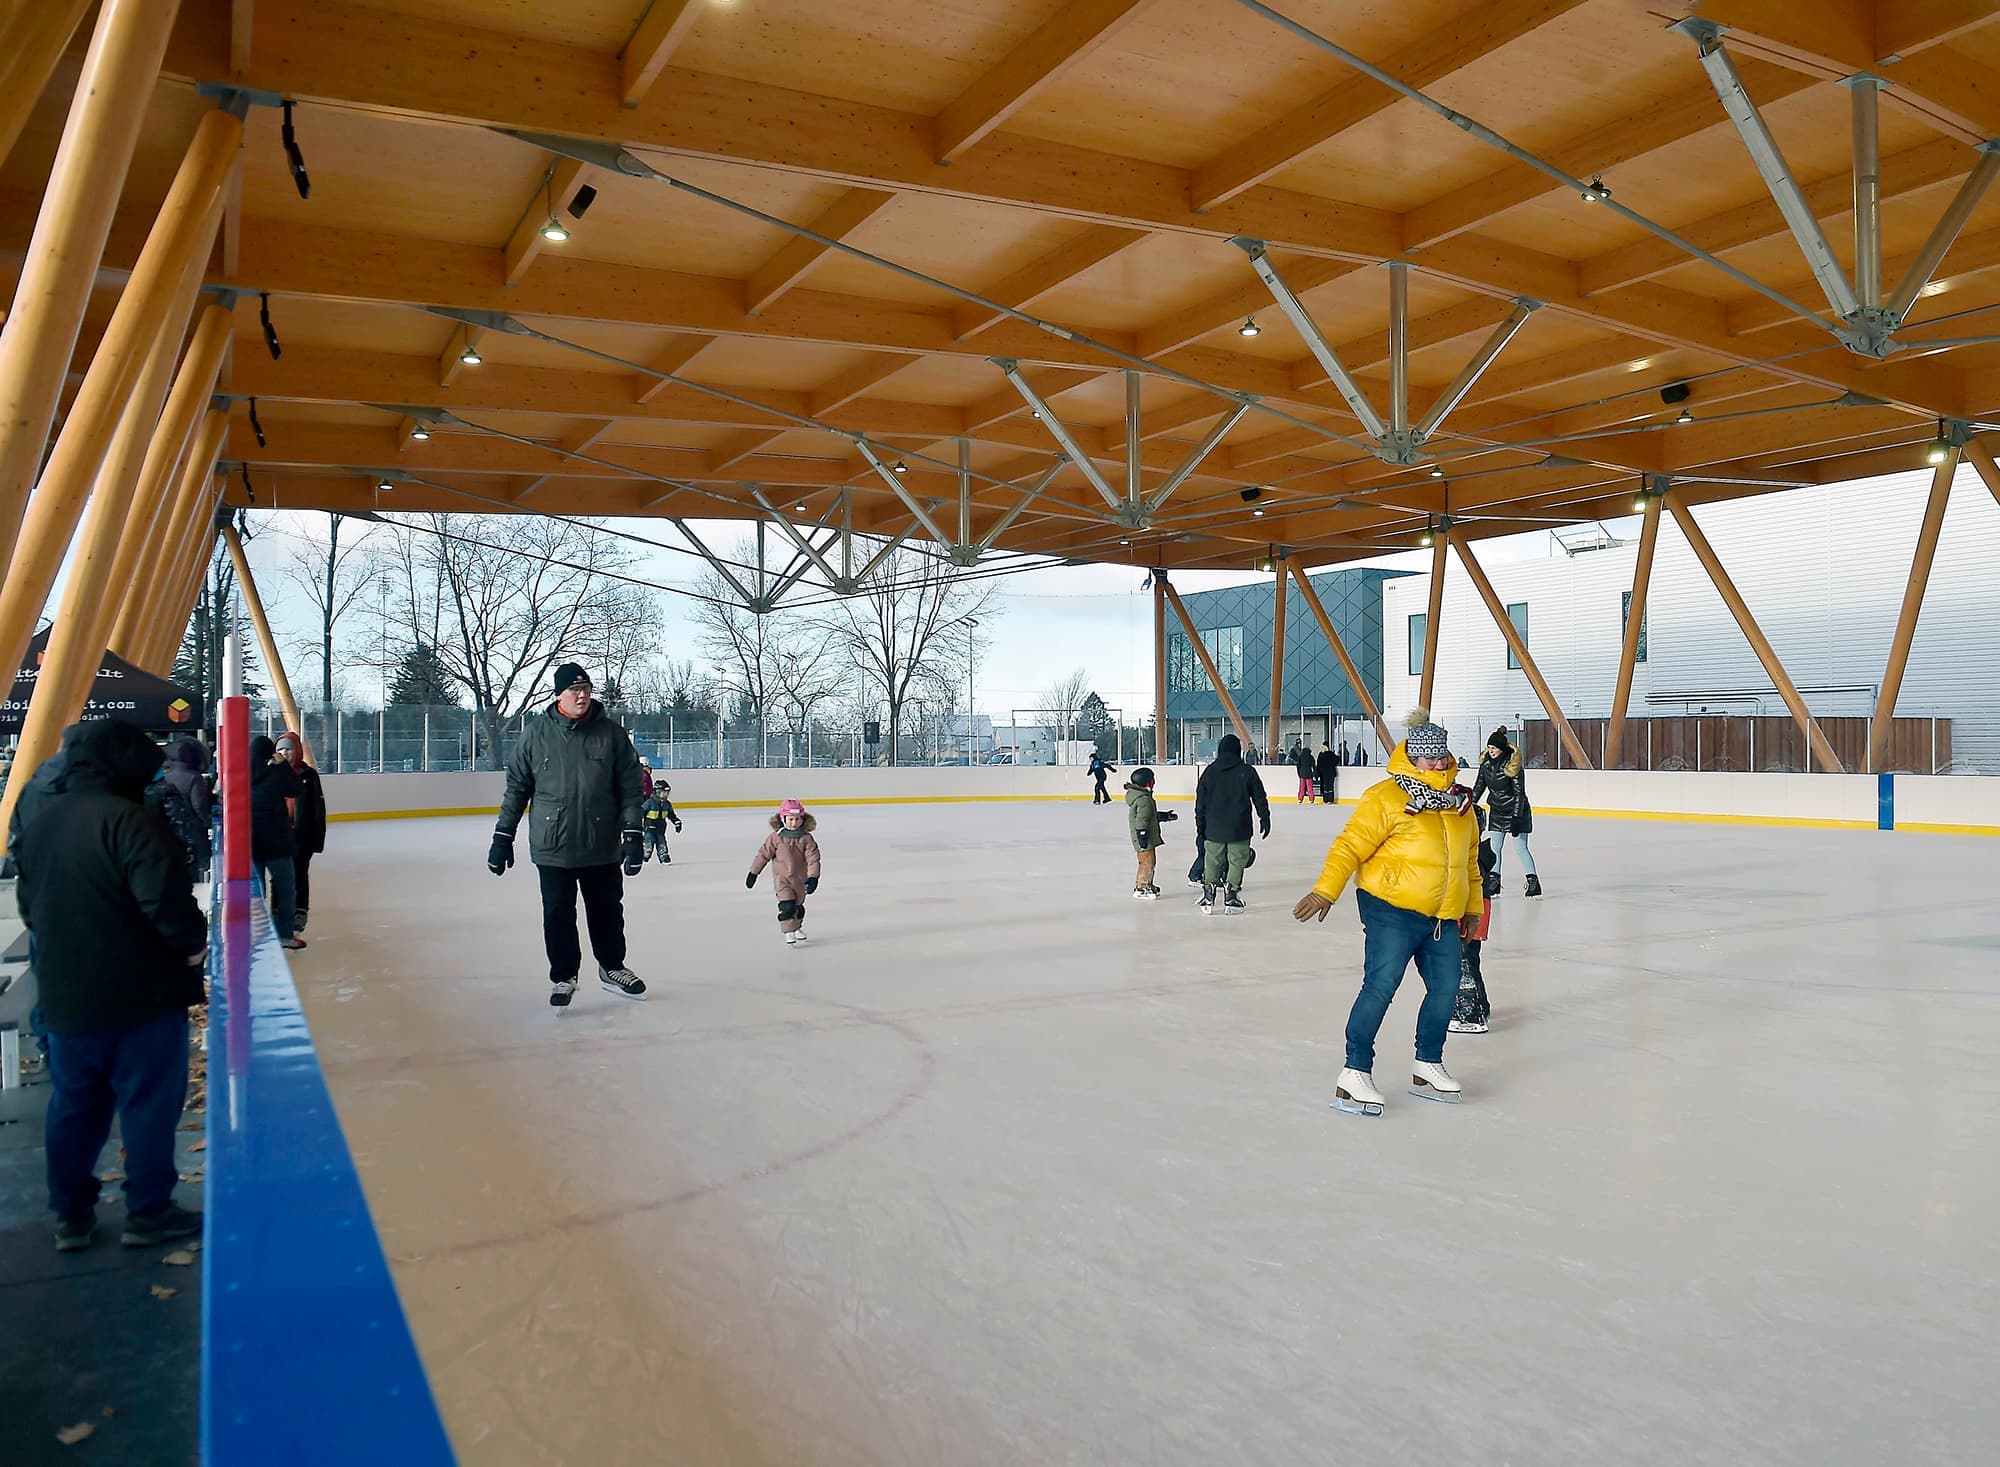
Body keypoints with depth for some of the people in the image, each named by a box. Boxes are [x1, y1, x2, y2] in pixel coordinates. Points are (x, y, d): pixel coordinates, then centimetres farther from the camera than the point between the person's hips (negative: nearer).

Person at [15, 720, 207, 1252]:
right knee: (149, 1104, 5)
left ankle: (70, 1215, 27)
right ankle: (148, 1212, 14)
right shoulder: (129, 820, -21)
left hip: (64, 998, 8)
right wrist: (192, 942, -12)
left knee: (73, 1107, 18)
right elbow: (165, 898, -28)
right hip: (141, 994, -7)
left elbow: (28, 903, 16)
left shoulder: (38, 823, 7)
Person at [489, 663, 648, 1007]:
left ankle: (611, 968, 33)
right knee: (558, 915, 5)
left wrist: (634, 834, -6)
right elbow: (516, 788, 5)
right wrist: (502, 837, 4)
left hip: (602, 846, 1)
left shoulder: (611, 733, -2)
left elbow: (630, 788, 0)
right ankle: (563, 976, 22)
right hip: (552, 847, -1)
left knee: (607, 911, 13)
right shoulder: (536, 733, -1)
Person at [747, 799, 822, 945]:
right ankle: (789, 933, -7)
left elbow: (813, 858, -10)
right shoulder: (776, 837, -9)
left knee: (798, 905, 18)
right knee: (787, 906, -17)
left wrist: (813, 877, -20)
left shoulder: (806, 838, -8)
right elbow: (763, 854, -4)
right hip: (782, 878, -2)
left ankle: (797, 927, 43)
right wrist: (753, 872, -1)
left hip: (800, 879, 2)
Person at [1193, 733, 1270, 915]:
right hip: (1239, 828, -2)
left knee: (1212, 861, 12)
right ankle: (1231, 898, 6)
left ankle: (1208, 897, 11)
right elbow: (1259, 798, 1)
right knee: (1237, 861, 7)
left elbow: (1200, 802, 5)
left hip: (1214, 828, 2)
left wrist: (1200, 826, 11)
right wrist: (1265, 818, 12)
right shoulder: (1247, 771, -3)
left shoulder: (1209, 771, 2)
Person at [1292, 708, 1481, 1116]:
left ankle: (1427, 1067, 27)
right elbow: (1351, 845, -14)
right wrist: (1326, 890, -23)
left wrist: (1472, 907, 25)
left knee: (1445, 989, 8)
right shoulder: (1386, 798, -10)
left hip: (1443, 917, 7)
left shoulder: (1460, 801, 14)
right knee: (1380, 986, -12)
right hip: (1392, 911, -7)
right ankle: (1354, 1075, -5)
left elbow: (1470, 859, 24)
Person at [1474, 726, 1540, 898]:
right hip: (1497, 810, 6)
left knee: (1521, 847, -6)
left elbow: (1519, 793, -20)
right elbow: (1479, 785, 7)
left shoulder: (1513, 766, -21)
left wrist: (1516, 818, -23)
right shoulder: (1486, 762, -4)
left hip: (1516, 810, -6)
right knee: (1495, 846, 6)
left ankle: (1533, 881, 1)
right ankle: (1493, 881, 13)